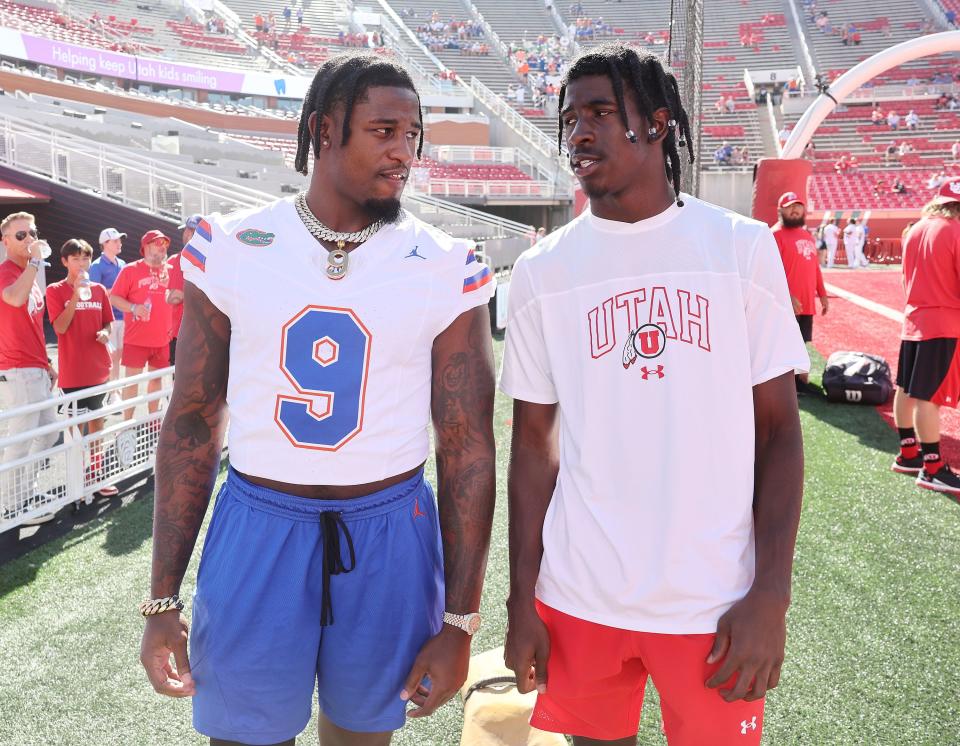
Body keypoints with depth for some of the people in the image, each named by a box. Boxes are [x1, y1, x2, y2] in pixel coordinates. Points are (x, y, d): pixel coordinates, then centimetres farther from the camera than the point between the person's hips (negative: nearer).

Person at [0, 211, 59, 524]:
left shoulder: (29, 275, 18)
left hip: (36, 370, 10)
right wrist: (35, 260, -25)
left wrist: (47, 363, 22)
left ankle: (25, 492, 30)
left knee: (47, 434, 17)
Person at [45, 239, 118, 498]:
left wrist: (105, 333, -6)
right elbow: (60, 327, -15)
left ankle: (97, 474, 23)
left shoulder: (99, 289, 8)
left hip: (98, 368, 5)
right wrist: (76, 294, -21)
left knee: (97, 419, 13)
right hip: (72, 371, -5)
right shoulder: (55, 290, -5)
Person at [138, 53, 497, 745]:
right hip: (256, 525, 1)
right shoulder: (229, 247, -2)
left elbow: (469, 448, -4)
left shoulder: (446, 268, -5)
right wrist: (163, 600, 2)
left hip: (390, 531, 0)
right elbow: (192, 422, 3)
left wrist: (459, 623, -5)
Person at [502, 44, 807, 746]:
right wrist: (522, 600, 2)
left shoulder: (743, 246, -2)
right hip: (578, 600, 1)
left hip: (716, 602, -1)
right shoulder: (542, 268, 1)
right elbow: (535, 443, 4)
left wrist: (771, 595, -7)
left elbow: (779, 430, 0)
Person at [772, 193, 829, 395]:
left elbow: (815, 266, 22)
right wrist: (787, 296, -24)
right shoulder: (776, 234, -10)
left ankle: (802, 381, 25)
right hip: (787, 303, -8)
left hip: (807, 302, 8)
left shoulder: (806, 235, 17)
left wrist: (822, 294, 18)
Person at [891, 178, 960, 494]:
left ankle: (907, 454, 25)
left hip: (913, 320, 8)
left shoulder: (915, 231, 8)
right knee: (928, 396, -7)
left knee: (906, 390, 13)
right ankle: (933, 469, -2)